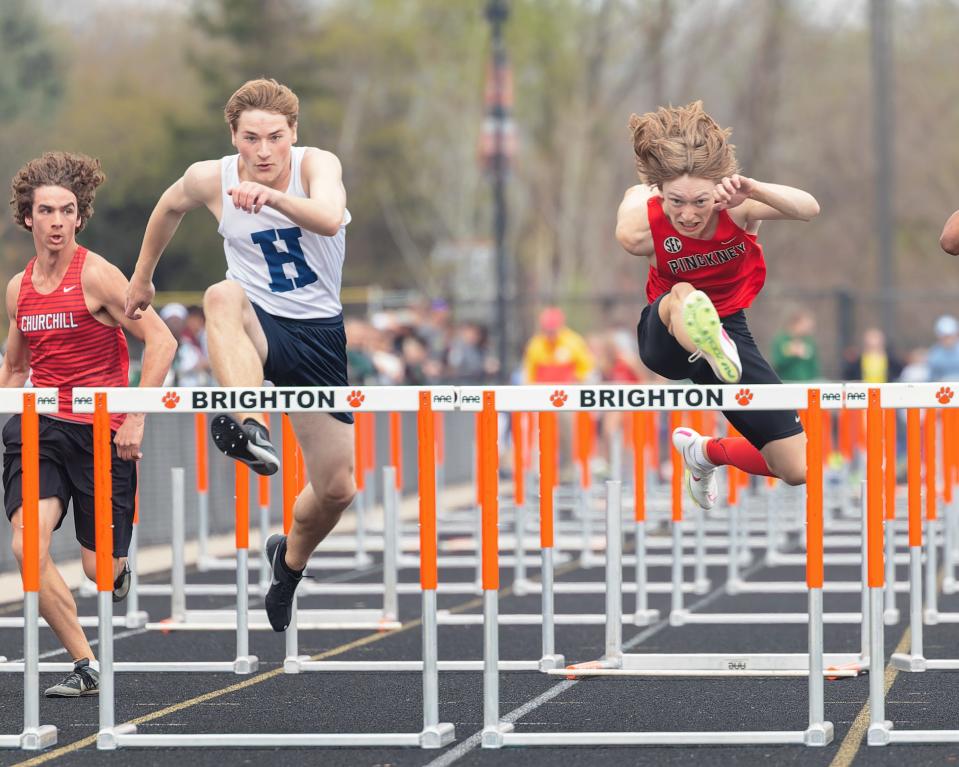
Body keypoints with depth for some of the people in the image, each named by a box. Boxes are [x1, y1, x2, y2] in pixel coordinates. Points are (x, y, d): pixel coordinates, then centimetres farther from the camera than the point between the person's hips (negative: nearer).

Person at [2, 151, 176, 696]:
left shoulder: (96, 275, -9)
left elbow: (161, 341, -12)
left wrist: (136, 418, -16)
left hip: (101, 432, -4)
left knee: (99, 568, -2)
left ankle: (121, 568, 39)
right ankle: (86, 666, -9)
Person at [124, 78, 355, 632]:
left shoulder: (317, 165, -15)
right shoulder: (211, 179, -8)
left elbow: (330, 218, -38)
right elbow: (170, 208, 16)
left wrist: (272, 196, -55)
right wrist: (142, 277, 26)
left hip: (320, 333, 0)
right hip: (259, 326, 0)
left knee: (337, 490, 2)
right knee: (223, 295, -39)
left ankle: (291, 560, 37)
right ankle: (250, 428, -59)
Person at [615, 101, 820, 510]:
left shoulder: (736, 207, -26)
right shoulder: (639, 227, -23)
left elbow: (809, 208, -45)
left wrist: (753, 190, -57)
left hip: (727, 328, 2)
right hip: (667, 334, -2)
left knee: (798, 469, -1)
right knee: (684, 295, -43)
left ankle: (705, 451, 28)